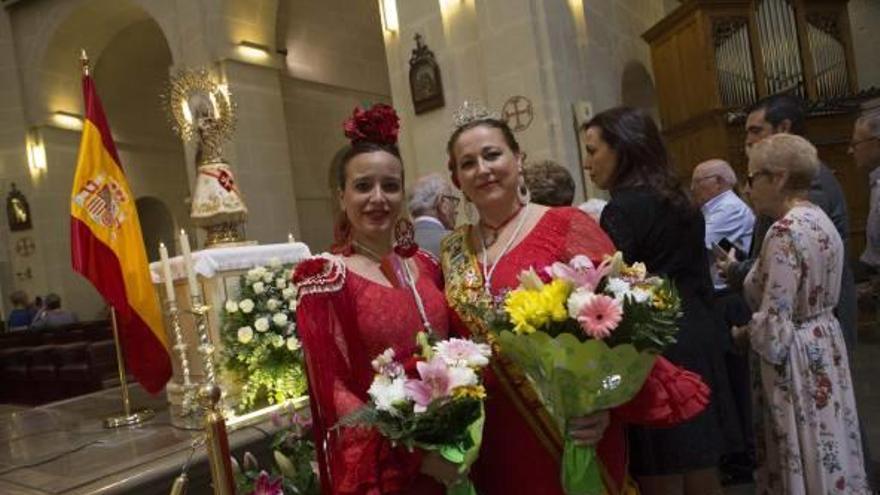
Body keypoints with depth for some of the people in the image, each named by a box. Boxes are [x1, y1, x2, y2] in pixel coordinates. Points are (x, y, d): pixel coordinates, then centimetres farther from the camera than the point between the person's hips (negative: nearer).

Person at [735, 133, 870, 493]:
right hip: (825, 347, 10)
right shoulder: (820, 219, 7)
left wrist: (739, 333, -6)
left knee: (803, 464, 6)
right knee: (826, 458, 20)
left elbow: (773, 327, -25)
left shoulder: (786, 231, -23)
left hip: (796, 360, -9)